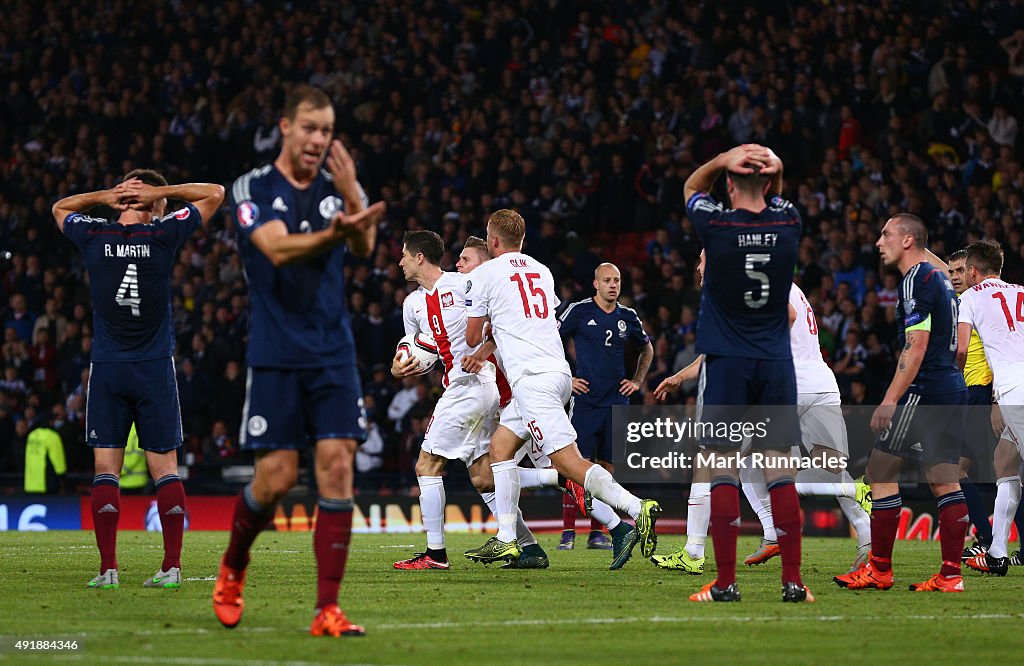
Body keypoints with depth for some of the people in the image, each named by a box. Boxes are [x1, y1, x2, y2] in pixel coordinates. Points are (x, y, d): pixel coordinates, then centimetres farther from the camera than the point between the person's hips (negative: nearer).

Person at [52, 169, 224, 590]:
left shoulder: (93, 236, 0)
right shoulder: (163, 235, -5)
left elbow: (60, 208, 23)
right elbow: (215, 193, 7)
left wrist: (105, 196, 9)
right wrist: (160, 192, 2)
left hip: (106, 368, 1)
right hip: (155, 368, -1)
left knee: (106, 469, 1)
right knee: (165, 468, 3)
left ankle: (108, 568, -5)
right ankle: (172, 566, -1)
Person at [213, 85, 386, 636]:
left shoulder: (340, 189, 9)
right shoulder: (252, 189, -1)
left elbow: (364, 248, -8)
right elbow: (276, 248, -19)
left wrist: (351, 194, -25)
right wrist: (333, 234, -37)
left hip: (333, 354, 3)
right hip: (274, 356, -3)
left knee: (337, 466, -9)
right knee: (276, 477, -4)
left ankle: (327, 610, -7)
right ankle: (232, 569, 26)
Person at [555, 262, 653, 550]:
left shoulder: (628, 317, 10)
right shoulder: (579, 311, -3)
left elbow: (647, 349, 28)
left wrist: (638, 381, 17)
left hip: (616, 401, 4)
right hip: (585, 399, -4)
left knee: (607, 466, 4)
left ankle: (597, 532, 10)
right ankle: (568, 531, -8)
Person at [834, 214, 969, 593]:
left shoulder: (916, 280, -11)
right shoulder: (940, 274, 17)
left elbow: (916, 347, -18)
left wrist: (890, 399, -20)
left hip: (924, 390, -9)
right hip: (953, 388, 9)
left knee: (881, 469, -3)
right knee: (944, 480, 5)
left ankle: (879, 570, -1)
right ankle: (951, 574, 1)